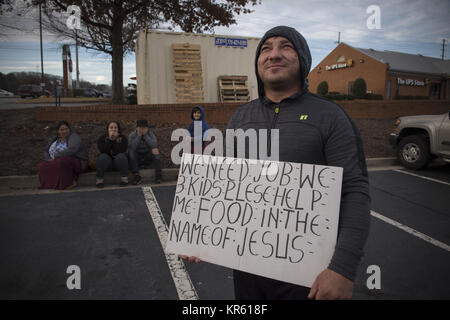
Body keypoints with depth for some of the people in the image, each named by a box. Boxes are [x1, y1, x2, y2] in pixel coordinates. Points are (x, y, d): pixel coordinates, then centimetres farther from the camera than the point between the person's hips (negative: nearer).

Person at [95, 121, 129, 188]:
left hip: (119, 163, 0)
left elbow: (120, 152, -22)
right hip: (106, 164, 1)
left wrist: (114, 140, -24)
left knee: (121, 156, -31)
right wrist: (110, 139, -23)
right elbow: (103, 151, -21)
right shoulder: (102, 139, -3)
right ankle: (99, 179, -16)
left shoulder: (123, 138, -6)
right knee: (103, 157, -30)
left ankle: (124, 178, -18)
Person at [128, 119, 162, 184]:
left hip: (148, 158, 0)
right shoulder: (132, 135, -8)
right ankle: (136, 175, -30)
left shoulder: (151, 134, -7)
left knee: (155, 150, -27)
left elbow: (154, 145, -28)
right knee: (131, 151, -29)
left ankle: (158, 173, -25)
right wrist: (139, 136, -28)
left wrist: (145, 135, -28)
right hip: (137, 159, 0)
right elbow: (132, 147, -27)